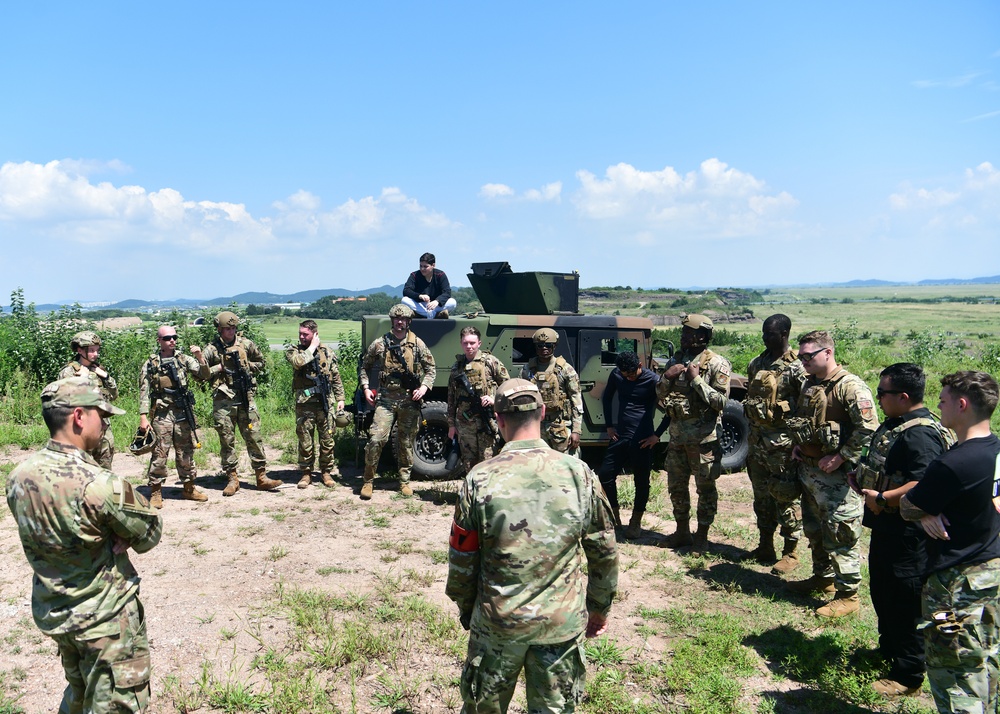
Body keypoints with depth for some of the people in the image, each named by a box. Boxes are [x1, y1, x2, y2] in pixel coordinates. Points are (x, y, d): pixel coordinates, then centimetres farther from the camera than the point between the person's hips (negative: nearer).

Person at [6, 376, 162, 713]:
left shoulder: (18, 476, -7)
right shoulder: (101, 486, -30)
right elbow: (149, 535, -16)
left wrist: (105, 539, -6)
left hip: (50, 611, 7)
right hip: (106, 620, -7)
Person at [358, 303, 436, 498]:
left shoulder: (417, 344, 4)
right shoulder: (379, 344, 3)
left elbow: (431, 369, 8)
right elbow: (365, 367, 15)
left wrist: (424, 387, -7)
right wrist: (366, 388, 2)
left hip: (410, 400, 1)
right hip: (386, 399, -1)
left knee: (407, 442, 9)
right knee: (376, 438, -11)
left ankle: (404, 481, 23)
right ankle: (368, 480, 3)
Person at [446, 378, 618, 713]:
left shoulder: (479, 479, -15)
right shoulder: (580, 474, -11)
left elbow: (462, 559, -6)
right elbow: (605, 553, -2)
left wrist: (465, 609, 12)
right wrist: (600, 609, 14)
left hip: (496, 622, 0)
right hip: (563, 623, 1)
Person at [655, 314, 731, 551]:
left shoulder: (717, 364, -9)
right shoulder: (675, 360, 8)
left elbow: (721, 401, -17)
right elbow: (660, 396, 10)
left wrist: (696, 379, -19)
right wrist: (667, 377, -8)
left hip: (703, 436, -6)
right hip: (677, 433, 6)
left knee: (705, 488, 5)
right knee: (676, 485, 14)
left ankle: (702, 535, 18)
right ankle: (682, 531, 28)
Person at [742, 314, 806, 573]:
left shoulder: (796, 367, -12)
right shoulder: (756, 364, 10)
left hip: (782, 442, -7)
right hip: (758, 439, 7)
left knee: (785, 497, 1)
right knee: (761, 495, 15)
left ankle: (790, 552, 13)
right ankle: (765, 546, 27)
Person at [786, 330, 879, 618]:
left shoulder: (850, 386, -16)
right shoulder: (809, 384, 12)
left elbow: (868, 429, -22)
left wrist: (839, 457, -21)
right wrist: (798, 445, 9)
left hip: (836, 474, -9)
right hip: (808, 468, 9)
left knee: (841, 534, -3)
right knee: (814, 529, 20)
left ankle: (848, 595, 8)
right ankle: (823, 577, 36)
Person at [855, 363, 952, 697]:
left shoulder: (921, 434, -24)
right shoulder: (894, 424, 9)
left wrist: (882, 498, -26)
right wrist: (862, 479, 9)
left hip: (907, 535, -11)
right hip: (886, 527, 11)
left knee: (905, 603, 2)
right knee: (881, 593, 23)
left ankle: (907, 675, 16)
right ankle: (888, 650, 42)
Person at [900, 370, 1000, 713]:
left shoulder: (953, 464, -27)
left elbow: (908, 509, -18)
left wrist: (925, 511, 2)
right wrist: (930, 510, -11)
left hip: (958, 581, -9)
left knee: (952, 672, 4)